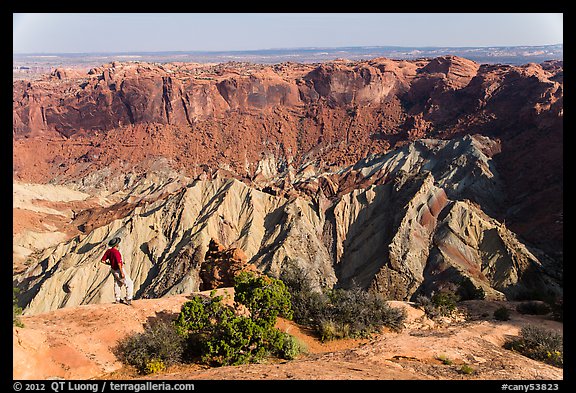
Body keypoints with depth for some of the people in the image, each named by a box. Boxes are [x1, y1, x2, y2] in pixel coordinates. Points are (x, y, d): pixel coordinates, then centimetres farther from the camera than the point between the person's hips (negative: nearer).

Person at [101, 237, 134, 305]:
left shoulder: (108, 251, -5)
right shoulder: (116, 252, -29)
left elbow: (102, 260, 1)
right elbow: (119, 263, -28)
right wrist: (122, 273, -21)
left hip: (113, 269, 9)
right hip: (119, 270, -9)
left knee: (117, 283, 25)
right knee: (129, 284, 2)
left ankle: (118, 299, 39)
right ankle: (128, 300, 4)